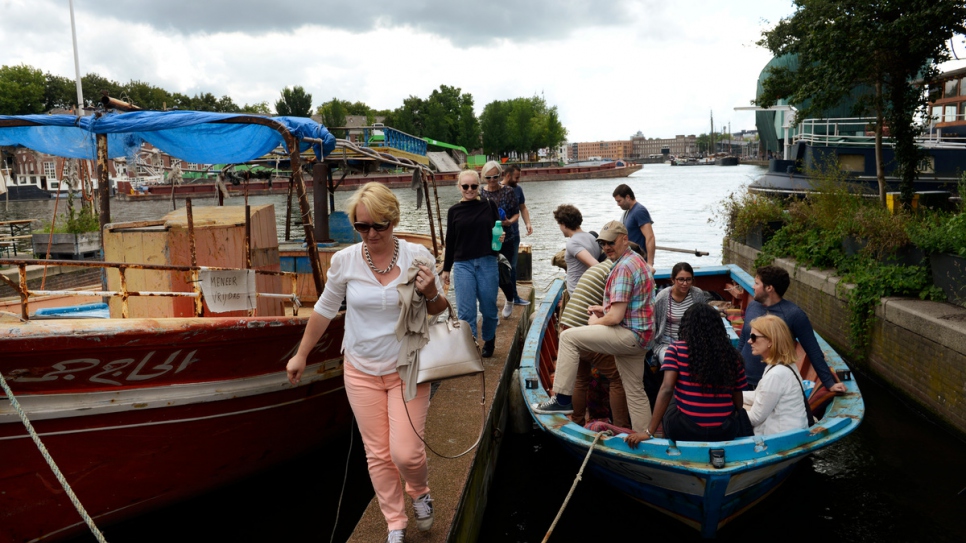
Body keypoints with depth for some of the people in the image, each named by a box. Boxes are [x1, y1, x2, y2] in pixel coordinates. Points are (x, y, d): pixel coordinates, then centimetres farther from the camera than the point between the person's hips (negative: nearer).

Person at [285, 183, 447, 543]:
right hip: (361, 371, 2)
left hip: (407, 369, -1)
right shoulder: (344, 260, -8)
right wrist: (301, 355, 15)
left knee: (406, 453, -7)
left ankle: (419, 492, 29)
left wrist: (431, 295, -22)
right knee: (378, 455, 8)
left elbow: (440, 313, 1)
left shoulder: (417, 256, -11)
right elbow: (325, 310, 8)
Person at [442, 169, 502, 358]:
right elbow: (450, 241, 9)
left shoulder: (489, 205, 3)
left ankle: (489, 341, 32)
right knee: (465, 310, -3)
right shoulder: (454, 211, 6)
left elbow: (499, 231, 10)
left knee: (488, 306, 9)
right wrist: (446, 269, 10)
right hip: (462, 265, 0)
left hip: (487, 263, 0)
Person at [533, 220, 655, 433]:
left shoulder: (623, 267, -17)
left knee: (569, 337, -14)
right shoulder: (637, 260, 16)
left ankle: (563, 399, -11)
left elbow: (615, 317, -22)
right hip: (638, 336, 11)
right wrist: (605, 310, 14)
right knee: (635, 391, 17)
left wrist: (595, 322, -3)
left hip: (628, 334, -11)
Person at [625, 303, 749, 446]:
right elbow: (738, 401, 5)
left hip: (684, 431, -2)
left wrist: (649, 432, -15)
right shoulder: (732, 355, -1)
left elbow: (666, 389, -16)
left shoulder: (676, 349, -7)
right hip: (725, 432, 2)